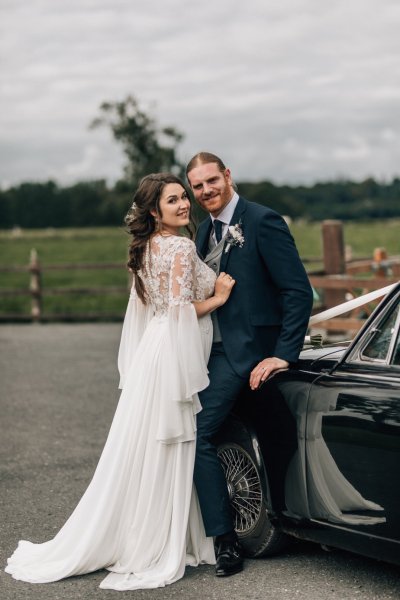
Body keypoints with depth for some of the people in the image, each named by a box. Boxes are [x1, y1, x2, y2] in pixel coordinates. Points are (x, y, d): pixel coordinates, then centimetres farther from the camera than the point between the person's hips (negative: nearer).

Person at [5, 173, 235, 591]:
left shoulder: (148, 247, 14)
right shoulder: (181, 247, -13)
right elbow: (180, 309, -19)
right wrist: (217, 297, -7)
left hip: (151, 351, 9)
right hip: (172, 356, -9)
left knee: (142, 453, 12)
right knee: (163, 454, -3)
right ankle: (153, 552, 2)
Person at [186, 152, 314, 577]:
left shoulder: (262, 221, -11)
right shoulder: (206, 230, 14)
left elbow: (299, 291, -14)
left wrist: (284, 354, -18)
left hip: (243, 350, -8)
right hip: (208, 348, 8)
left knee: (196, 433, -15)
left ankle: (226, 543, -5)